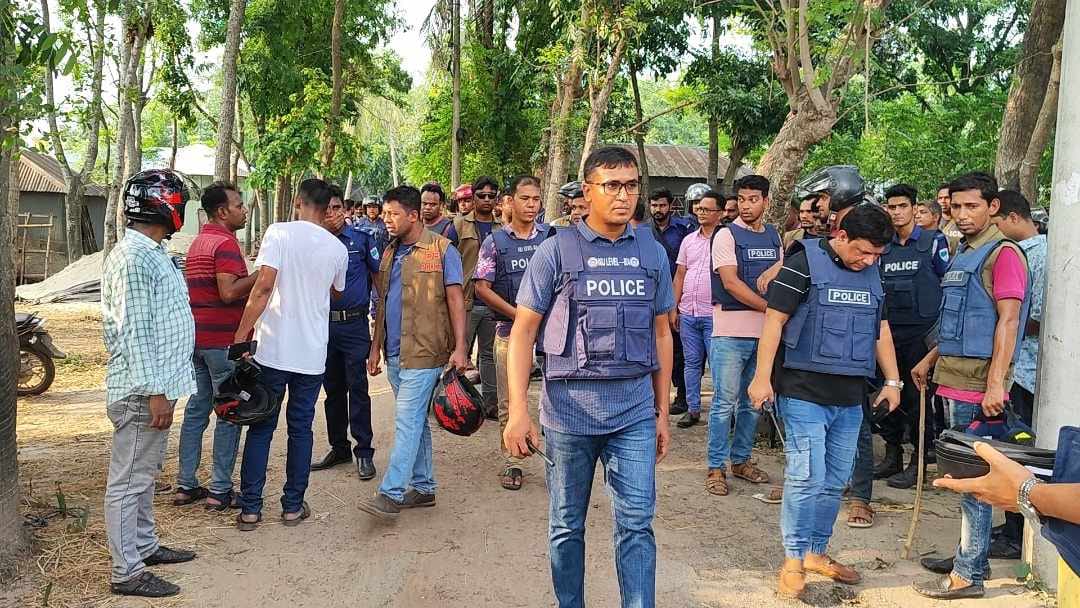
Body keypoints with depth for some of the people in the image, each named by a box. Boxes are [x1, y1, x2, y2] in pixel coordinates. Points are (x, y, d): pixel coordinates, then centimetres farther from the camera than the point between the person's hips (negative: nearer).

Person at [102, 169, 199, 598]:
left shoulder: (152, 252, 14)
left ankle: (144, 546, 33)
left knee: (144, 474, 20)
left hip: (154, 385, 10)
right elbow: (134, 331, -22)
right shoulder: (135, 257, -18)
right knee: (129, 480, -1)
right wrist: (155, 392, -23)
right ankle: (126, 572, 7)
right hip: (141, 391, -10)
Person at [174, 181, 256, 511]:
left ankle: (186, 485, 17)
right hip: (223, 339, -9)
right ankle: (220, 490, 3)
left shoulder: (198, 242, 16)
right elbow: (229, 292, -24)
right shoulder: (225, 242, -14)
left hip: (196, 337, 9)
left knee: (196, 409, 13)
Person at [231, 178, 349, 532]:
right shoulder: (337, 248, 4)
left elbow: (264, 285, -16)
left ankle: (250, 508, 10)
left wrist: (241, 336, -12)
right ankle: (293, 506, 17)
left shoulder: (279, 232, -7)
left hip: (272, 349, -2)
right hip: (312, 354, 2)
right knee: (301, 429, 12)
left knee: (261, 428, 8)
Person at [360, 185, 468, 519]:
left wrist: (459, 348, -15)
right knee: (416, 421, 14)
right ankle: (423, 487, 23)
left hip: (424, 352, -7)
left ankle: (391, 494, -8)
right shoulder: (390, 253, 14)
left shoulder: (442, 250, -6)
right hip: (395, 352, 7)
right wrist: (376, 347, 18)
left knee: (407, 421, -10)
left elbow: (455, 300, -9)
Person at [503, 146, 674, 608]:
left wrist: (662, 411, 12)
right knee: (566, 525, 11)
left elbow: (661, 334, 13)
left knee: (636, 525, 1)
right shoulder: (556, 250, -4)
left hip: (634, 409, 2)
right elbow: (523, 331, -4)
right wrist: (518, 412, -11)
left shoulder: (653, 252, 7)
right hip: (569, 407, -2)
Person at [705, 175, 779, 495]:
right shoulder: (726, 235, -6)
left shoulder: (774, 237, 12)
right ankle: (716, 467, 7)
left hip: (765, 331, 6)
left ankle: (741, 459, 25)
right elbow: (731, 282, -14)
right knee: (725, 402, -2)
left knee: (753, 402, 13)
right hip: (731, 331, -5)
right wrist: (771, 308, -17)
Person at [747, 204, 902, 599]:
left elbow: (880, 328, 21)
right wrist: (763, 377, -15)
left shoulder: (871, 273, 13)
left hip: (850, 396, 7)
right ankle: (793, 561, 5)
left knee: (835, 481, 11)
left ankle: (816, 552, 25)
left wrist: (892, 380, 17)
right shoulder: (804, 263, -8)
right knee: (807, 477, -8)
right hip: (804, 392, -6)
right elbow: (774, 320, -11)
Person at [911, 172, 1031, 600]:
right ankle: (970, 555, 27)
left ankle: (969, 574, 3)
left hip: (978, 383, -9)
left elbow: (1008, 321, -17)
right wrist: (931, 360, 24)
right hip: (954, 379, 9)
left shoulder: (1003, 253, -11)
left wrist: (995, 383, -22)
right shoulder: (962, 254, 17)